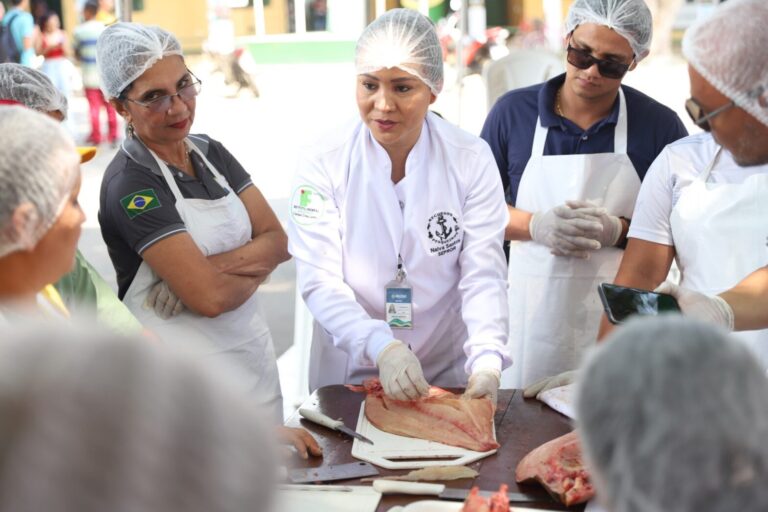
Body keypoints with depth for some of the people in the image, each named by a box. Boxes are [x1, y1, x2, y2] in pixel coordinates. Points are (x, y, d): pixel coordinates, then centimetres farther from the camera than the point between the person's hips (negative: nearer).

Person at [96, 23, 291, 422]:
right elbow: (209, 297, -24)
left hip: (252, 354, 7)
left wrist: (212, 266, -19)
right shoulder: (129, 184, -18)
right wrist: (256, 265, -6)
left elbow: (278, 241, -3)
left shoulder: (212, 153, 4)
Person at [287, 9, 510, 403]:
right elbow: (319, 281, -18)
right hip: (350, 369, -1)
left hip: (448, 369, 1)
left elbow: (482, 274, -13)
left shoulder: (472, 161, -10)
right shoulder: (323, 165, -14)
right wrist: (382, 348, -34)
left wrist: (487, 361, -29)